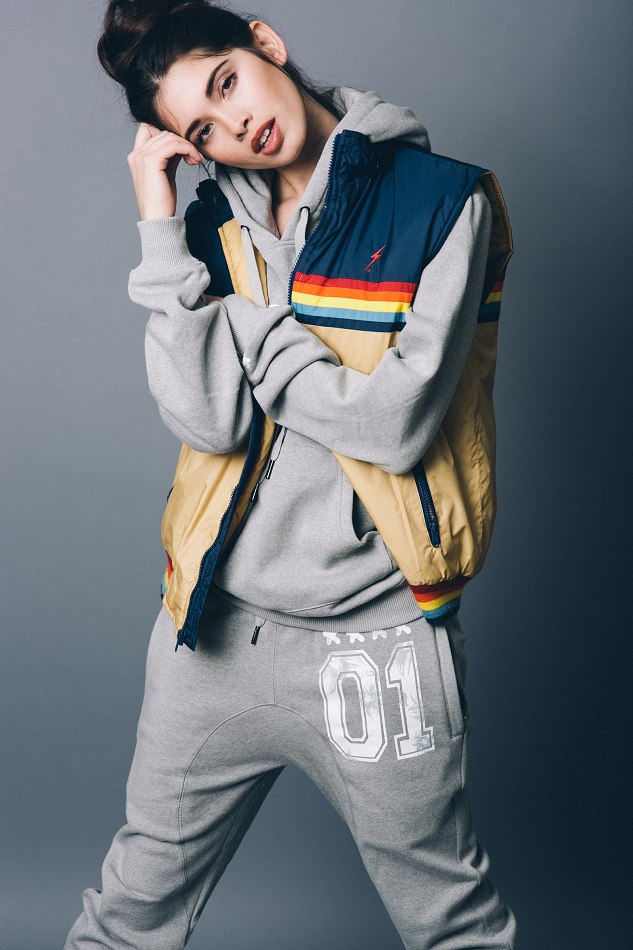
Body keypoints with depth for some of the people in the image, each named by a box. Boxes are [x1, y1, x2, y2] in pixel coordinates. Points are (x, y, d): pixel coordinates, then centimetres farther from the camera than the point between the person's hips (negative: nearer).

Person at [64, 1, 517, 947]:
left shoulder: (443, 201, -7)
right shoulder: (215, 221, 5)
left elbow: (397, 425, -17)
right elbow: (208, 419, -10)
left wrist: (249, 334, -8)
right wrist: (161, 224, -11)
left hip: (377, 640, -3)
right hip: (214, 622, 4)